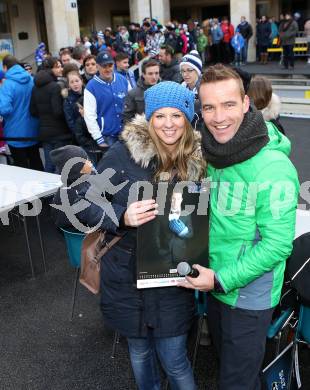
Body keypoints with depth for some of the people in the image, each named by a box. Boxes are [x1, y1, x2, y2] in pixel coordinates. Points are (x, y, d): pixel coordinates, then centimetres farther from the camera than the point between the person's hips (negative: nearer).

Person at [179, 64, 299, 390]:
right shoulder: (212, 152, -4)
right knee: (225, 362, 28)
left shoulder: (273, 167, -26)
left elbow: (277, 244, -22)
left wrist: (222, 279, -19)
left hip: (249, 295, -7)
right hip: (215, 284, 7)